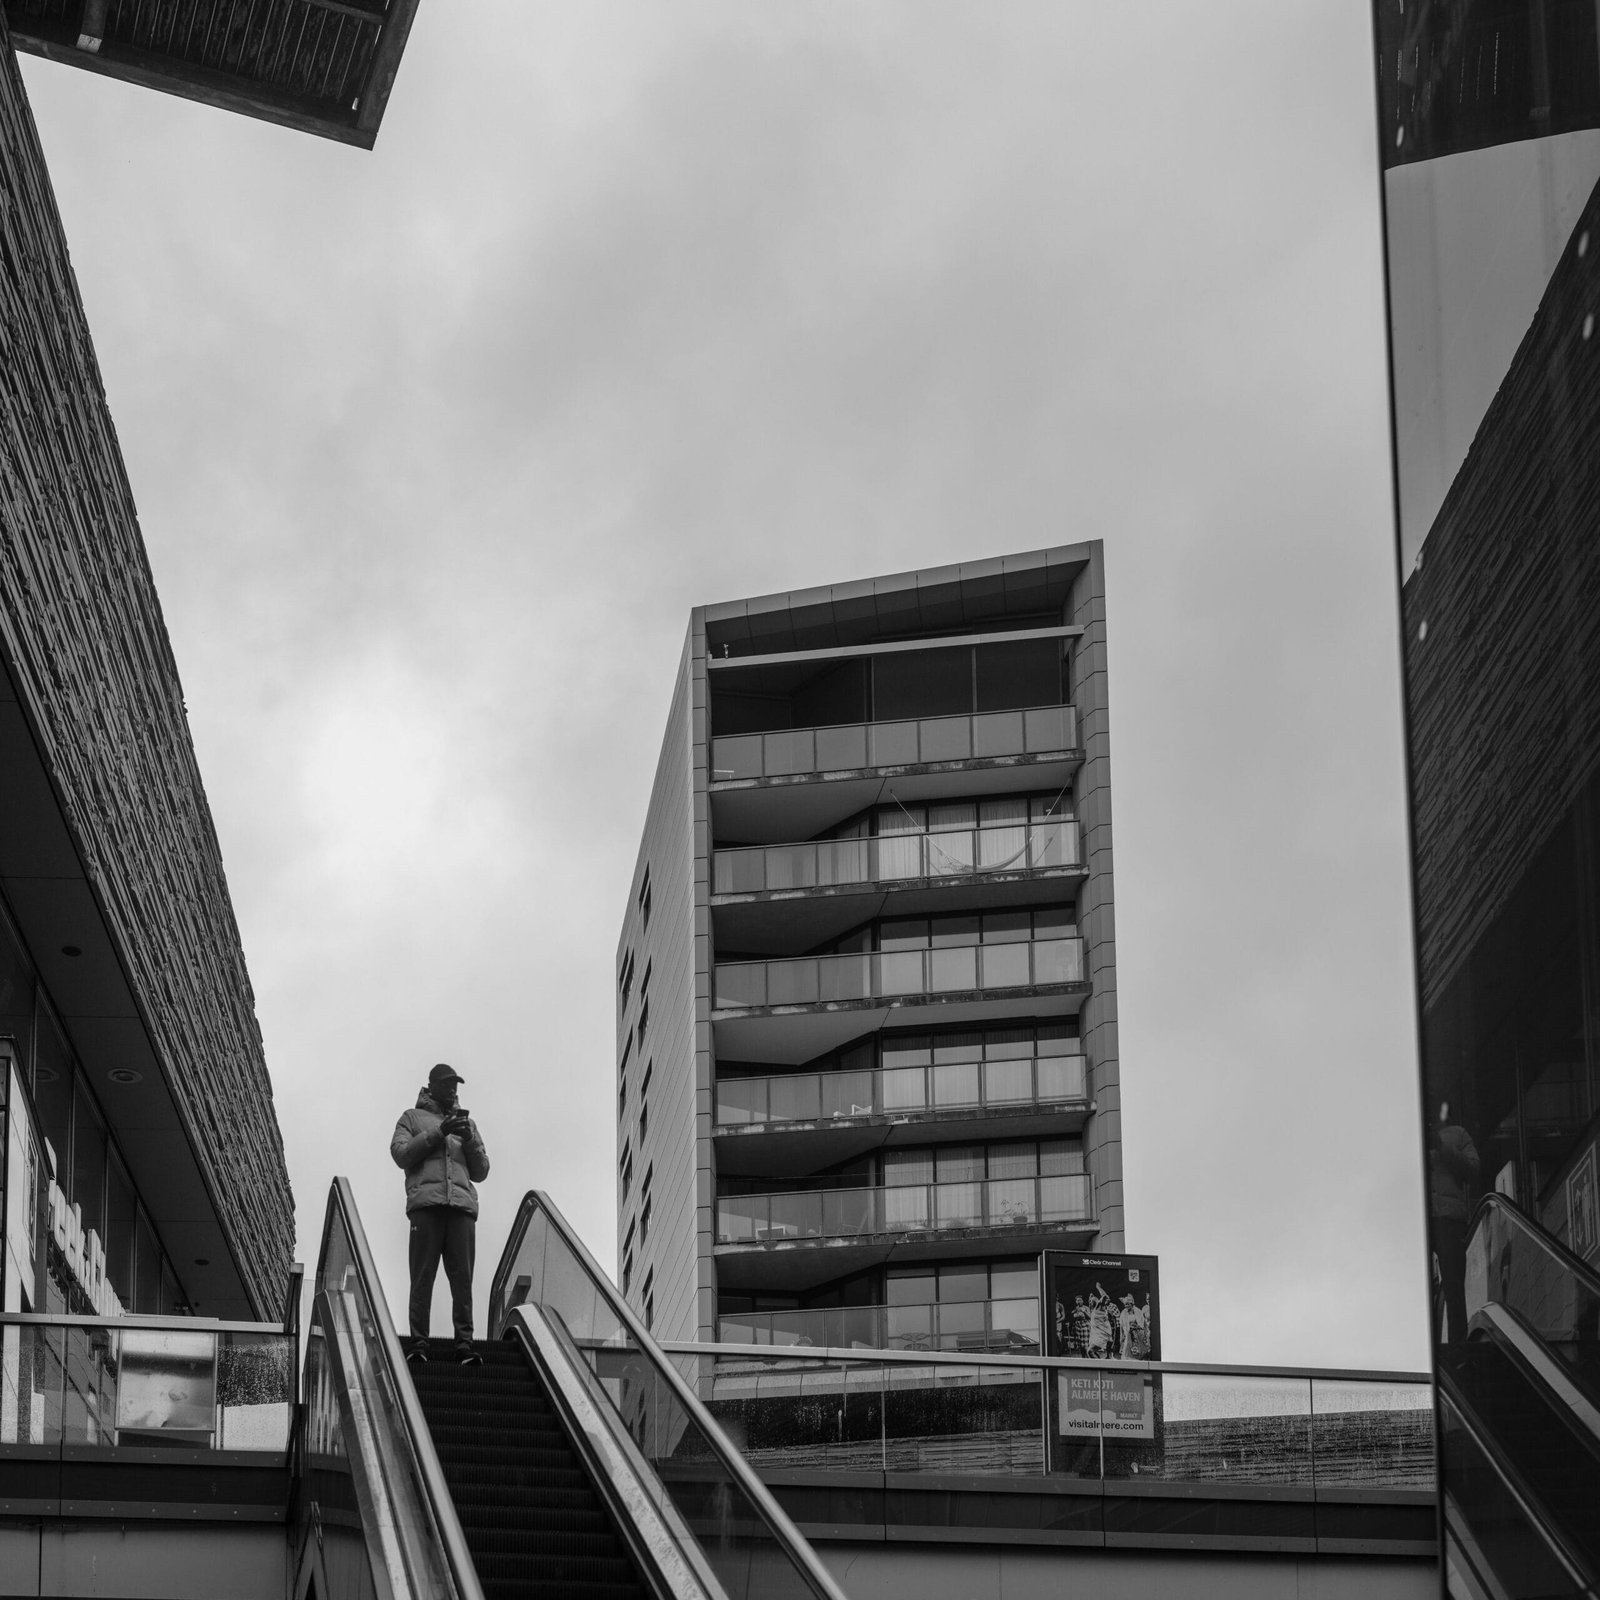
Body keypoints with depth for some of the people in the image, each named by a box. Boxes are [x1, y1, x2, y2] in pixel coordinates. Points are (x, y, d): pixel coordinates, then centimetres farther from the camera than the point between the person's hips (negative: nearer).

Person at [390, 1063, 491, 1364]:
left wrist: (469, 1141, 5)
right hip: (426, 1201, -3)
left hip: (462, 1204, 3)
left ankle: (464, 1342, -12)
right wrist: (438, 1133, -3)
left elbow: (481, 1172, 23)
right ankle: (418, 1342, -11)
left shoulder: (466, 1122, 29)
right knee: (423, 1276, -10)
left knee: (462, 1278, -8)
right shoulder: (413, 1118, 21)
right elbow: (401, 1155, 4)